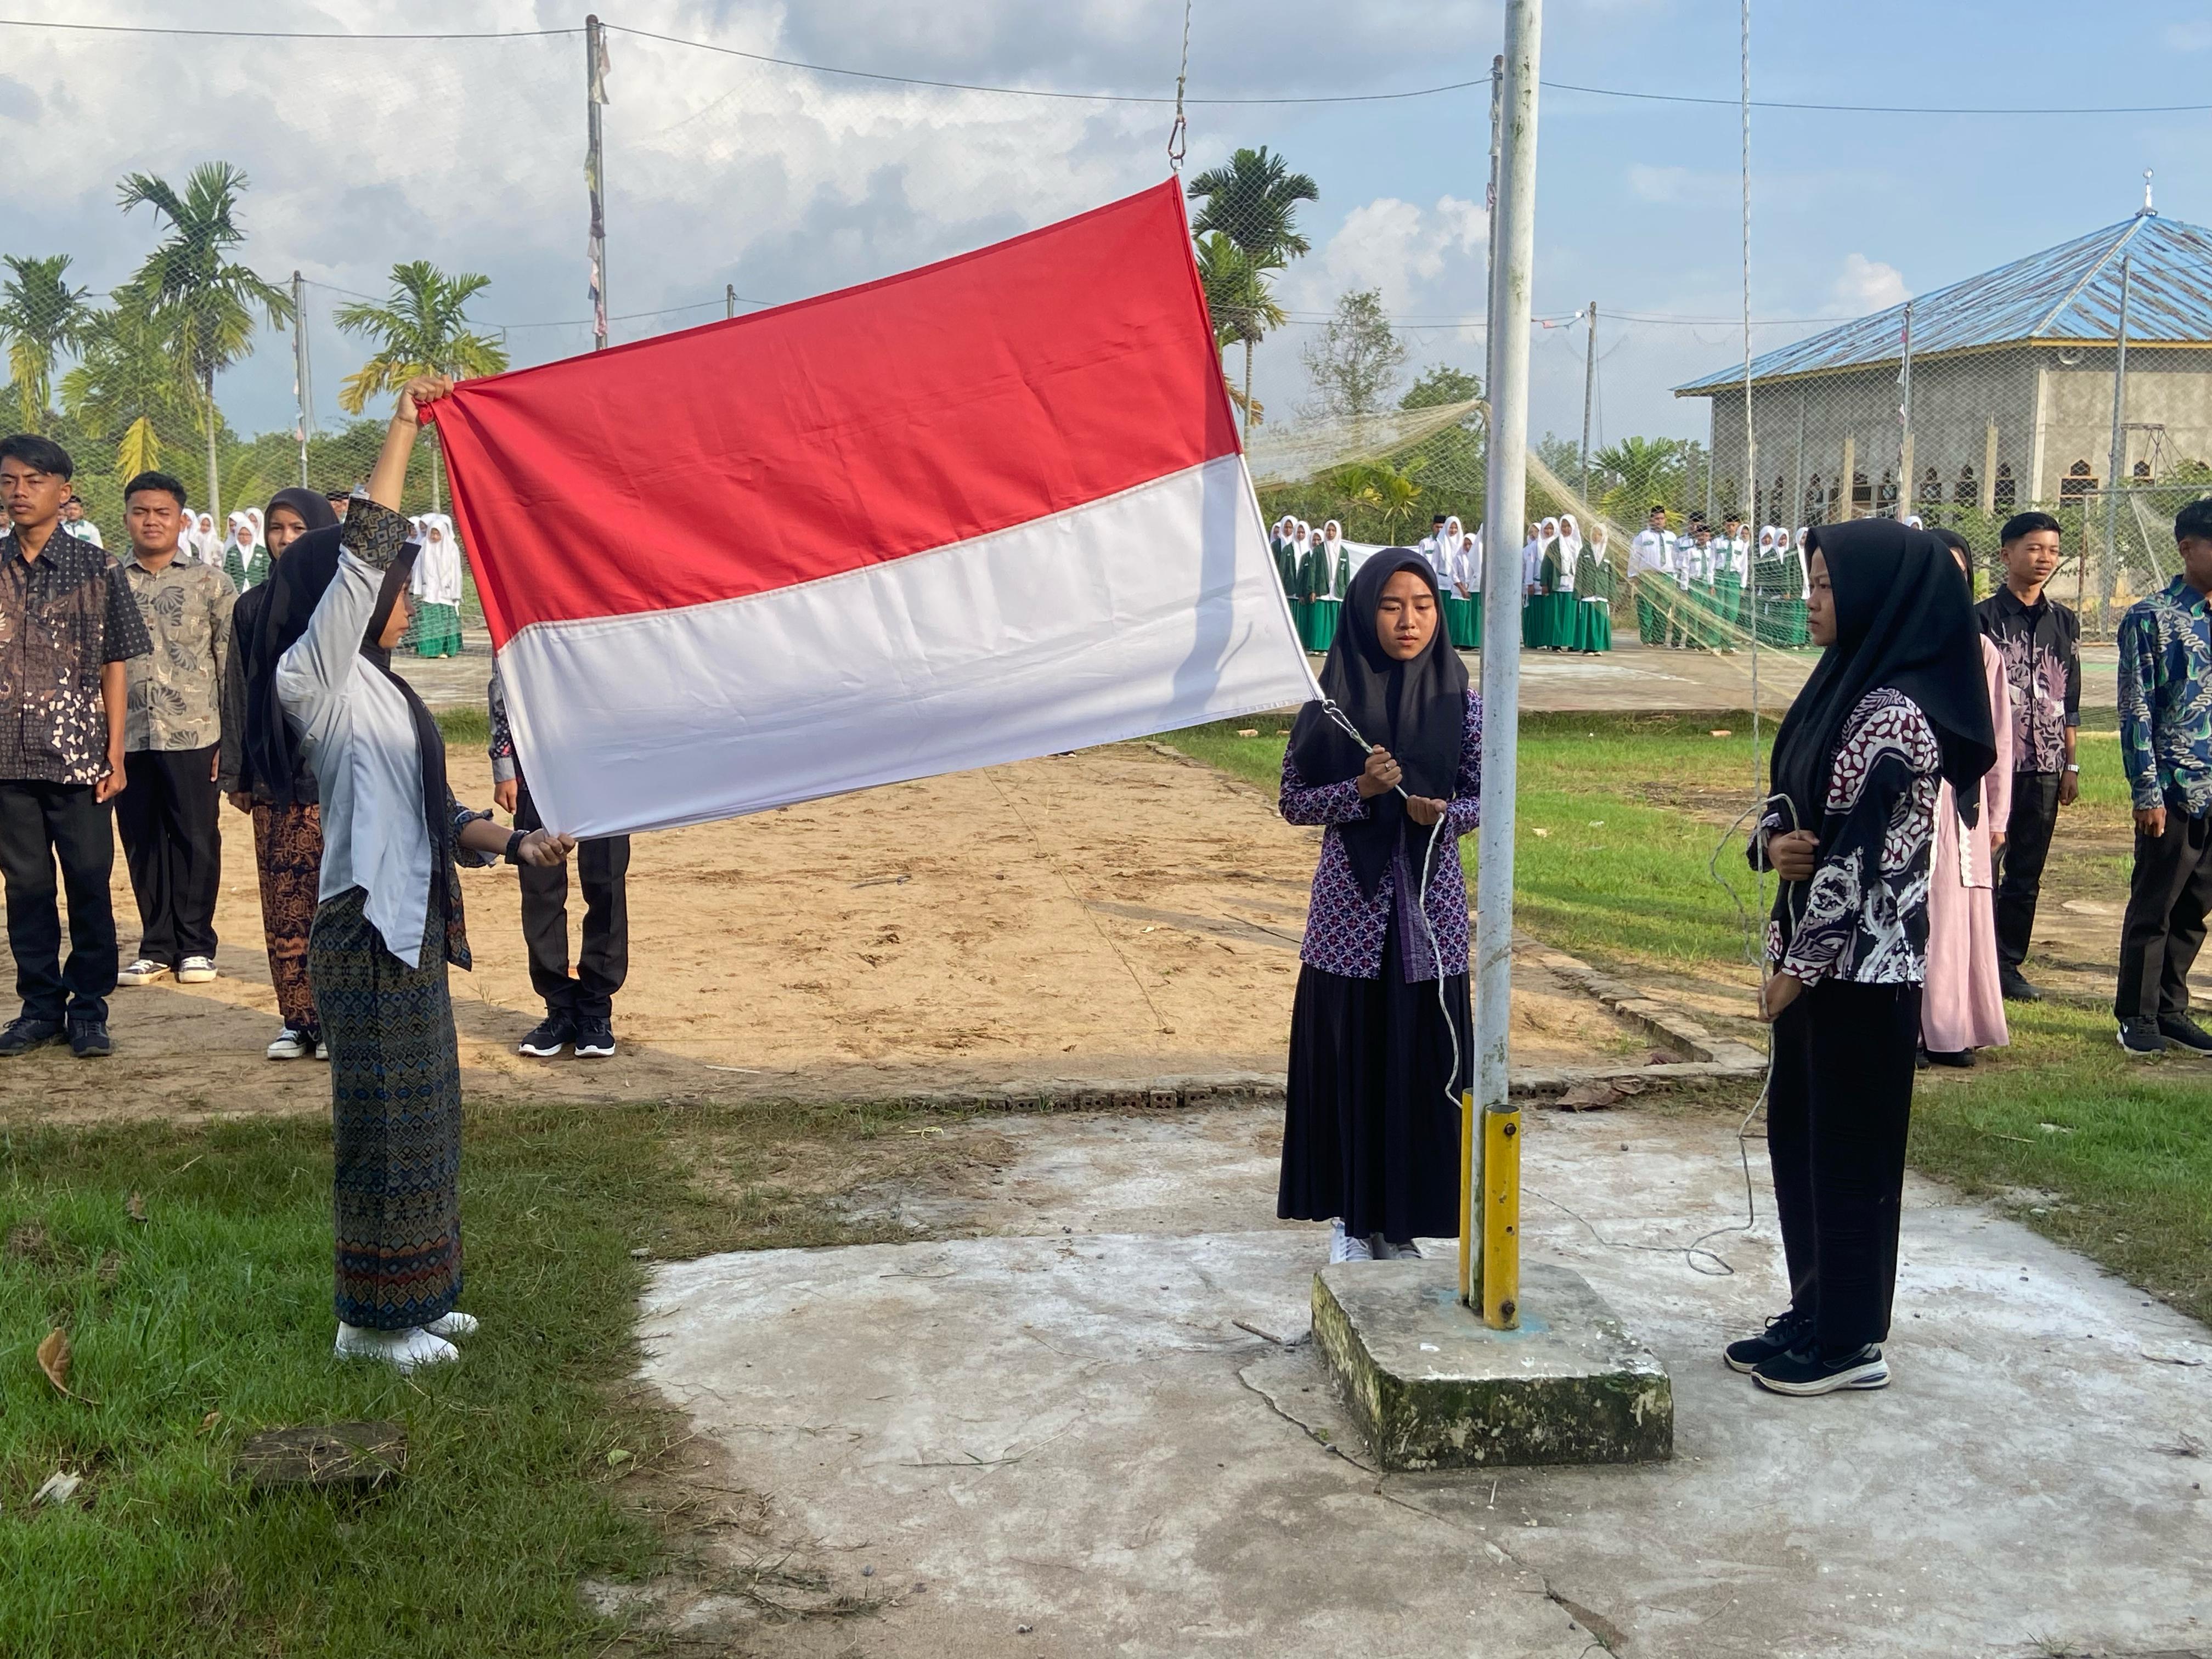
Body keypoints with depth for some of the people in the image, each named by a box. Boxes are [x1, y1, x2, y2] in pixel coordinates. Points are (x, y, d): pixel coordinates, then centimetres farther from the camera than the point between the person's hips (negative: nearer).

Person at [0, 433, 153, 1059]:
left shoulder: (97, 569, 1)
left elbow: (114, 665, 2)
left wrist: (115, 753, -2)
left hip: (79, 754, -2)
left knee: (90, 883, 2)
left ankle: (89, 1008, 12)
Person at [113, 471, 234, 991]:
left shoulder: (210, 583, 4)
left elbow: (232, 662, 2)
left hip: (194, 734, -2)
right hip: (127, 736, 2)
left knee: (197, 840, 2)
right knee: (142, 842, 6)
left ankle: (195, 945, 13)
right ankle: (156, 946, 17)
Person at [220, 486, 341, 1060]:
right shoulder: (251, 608, 12)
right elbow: (237, 693, 12)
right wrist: (236, 774, 8)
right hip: (272, 776, 3)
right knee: (283, 903, 3)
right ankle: (296, 1019, 11)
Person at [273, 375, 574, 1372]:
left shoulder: (375, 689, 17)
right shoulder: (317, 675, -10)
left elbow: (432, 810, 19)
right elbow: (362, 553, -21)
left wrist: (514, 845, 6)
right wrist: (404, 428, -18)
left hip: (411, 927, 9)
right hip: (367, 933, -9)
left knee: (426, 1119, 15)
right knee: (386, 1124, -2)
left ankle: (415, 1298, 26)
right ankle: (372, 1321, 10)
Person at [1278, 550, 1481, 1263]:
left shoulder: (1460, 703, -1)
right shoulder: (1331, 702, -3)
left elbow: (1484, 796, 6)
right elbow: (1294, 800, 1)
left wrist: (1443, 813, -15)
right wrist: (1360, 791, -16)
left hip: (1430, 910, 1)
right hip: (1349, 910, -1)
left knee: (1422, 1063, 5)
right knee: (1345, 1061, 5)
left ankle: (1400, 1220, 21)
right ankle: (1350, 1215, 22)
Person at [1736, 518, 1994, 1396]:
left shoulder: (1894, 712, -19)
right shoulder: (1846, 682, 10)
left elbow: (1860, 854, -21)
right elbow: (1789, 799, 15)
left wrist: (1798, 966, -16)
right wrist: (1772, 840, -8)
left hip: (1860, 964, -9)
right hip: (1817, 953, 9)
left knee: (1849, 1146, 2)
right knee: (1796, 1128, 16)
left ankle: (1851, 1341, 16)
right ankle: (1815, 1314, 29)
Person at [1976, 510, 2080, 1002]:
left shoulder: (2065, 623, 10)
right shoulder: (1983, 618, -4)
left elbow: (2070, 702, 14)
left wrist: (2071, 764, 11)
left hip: (2044, 766, 5)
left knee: (2027, 872, 9)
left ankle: (2009, 964, 18)